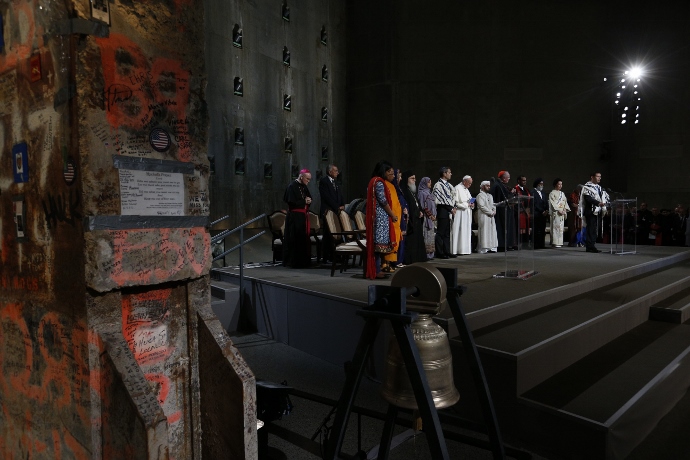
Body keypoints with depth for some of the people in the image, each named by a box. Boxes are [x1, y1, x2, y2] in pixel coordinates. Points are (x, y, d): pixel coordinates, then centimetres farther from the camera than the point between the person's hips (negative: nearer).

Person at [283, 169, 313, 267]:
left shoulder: (303, 186, 12)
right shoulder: (292, 186, -13)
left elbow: (309, 198, 21)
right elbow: (291, 202, -19)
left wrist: (308, 200, -3)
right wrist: (304, 201, -12)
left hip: (303, 216, 8)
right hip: (295, 216, -8)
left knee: (304, 239, 9)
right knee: (295, 239, -5)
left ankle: (303, 261, 16)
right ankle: (294, 261, 3)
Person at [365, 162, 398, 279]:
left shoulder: (376, 181, 19)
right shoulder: (379, 182, -12)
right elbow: (383, 201, -16)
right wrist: (392, 215, -7)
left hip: (379, 216, 10)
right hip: (381, 216, -10)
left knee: (377, 243, 9)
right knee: (379, 243, -9)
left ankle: (374, 270, 12)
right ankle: (377, 271, -7)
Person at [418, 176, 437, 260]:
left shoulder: (428, 192, 20)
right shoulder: (421, 193, -8)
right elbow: (423, 206, -14)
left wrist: (433, 215, 11)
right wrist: (430, 215, -15)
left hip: (431, 217, 9)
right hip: (426, 217, -9)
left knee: (431, 236, 8)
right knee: (427, 235, -9)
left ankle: (430, 254, 10)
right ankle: (427, 255, -8)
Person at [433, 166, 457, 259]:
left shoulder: (448, 185, 15)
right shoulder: (438, 185, -11)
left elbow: (452, 195, 18)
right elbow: (441, 200, -14)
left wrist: (453, 207, 3)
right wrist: (451, 208, -11)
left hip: (448, 212, 9)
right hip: (442, 211, -9)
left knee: (447, 233, 11)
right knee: (440, 233, -4)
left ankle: (447, 251, 16)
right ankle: (440, 252, 1)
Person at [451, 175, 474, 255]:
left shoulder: (466, 189, 19)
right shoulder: (457, 188, -10)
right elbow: (456, 202, -16)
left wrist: (471, 204, 4)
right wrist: (467, 205, -15)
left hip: (467, 213, 9)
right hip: (460, 213, -9)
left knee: (466, 232, 8)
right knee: (460, 231, -8)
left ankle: (465, 249, 12)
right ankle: (459, 250, -5)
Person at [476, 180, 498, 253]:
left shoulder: (490, 196, 20)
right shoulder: (480, 195, -6)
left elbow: (493, 205, 19)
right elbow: (482, 206, -15)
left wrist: (494, 211, -1)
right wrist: (490, 212, -13)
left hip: (491, 216, 8)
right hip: (484, 216, -8)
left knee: (492, 232, 5)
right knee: (484, 232, -8)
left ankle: (491, 247, 9)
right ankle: (483, 249, -6)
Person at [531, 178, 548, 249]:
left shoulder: (543, 193, 20)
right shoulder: (533, 192, -3)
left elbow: (546, 202, 16)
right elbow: (535, 204, -10)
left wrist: (546, 210, -2)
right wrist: (542, 211, -11)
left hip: (543, 214, 7)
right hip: (536, 215, -7)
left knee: (542, 231, 3)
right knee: (536, 231, -7)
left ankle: (541, 245, 6)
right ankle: (536, 245, -5)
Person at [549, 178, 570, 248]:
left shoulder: (562, 194, 18)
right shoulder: (552, 193, -2)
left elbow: (565, 203, 16)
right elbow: (553, 203, -10)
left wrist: (565, 210, 0)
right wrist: (559, 210, -16)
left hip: (562, 213, 7)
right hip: (555, 213, -7)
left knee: (561, 227, 5)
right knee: (555, 227, -10)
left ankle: (559, 242, 7)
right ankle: (555, 243, -11)